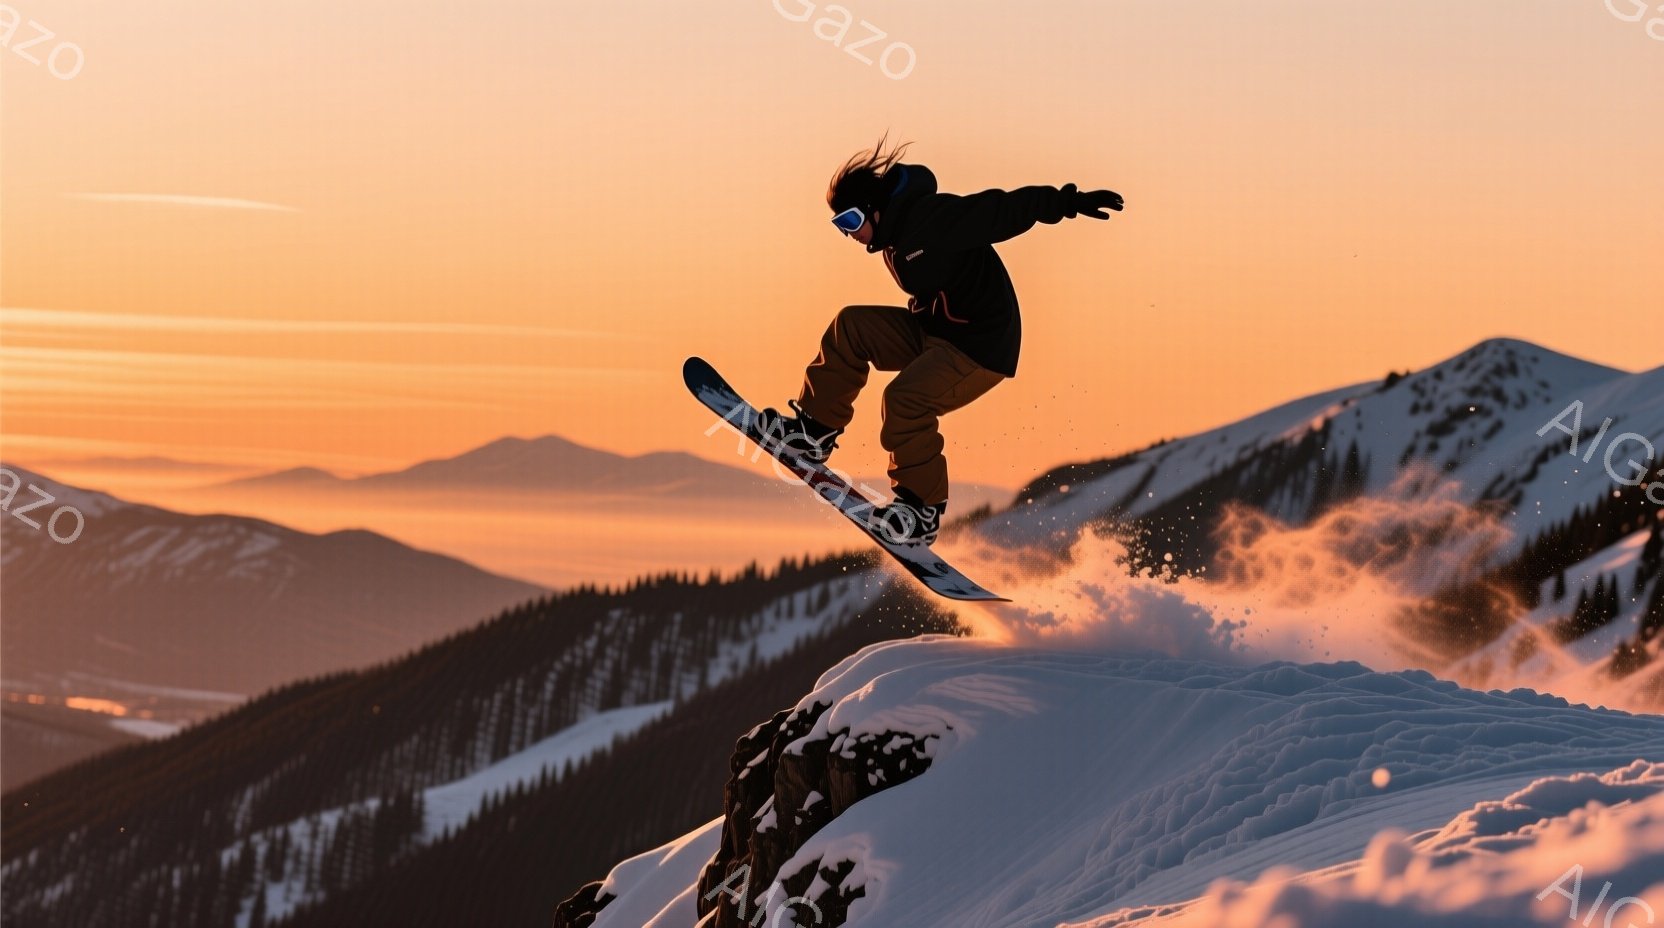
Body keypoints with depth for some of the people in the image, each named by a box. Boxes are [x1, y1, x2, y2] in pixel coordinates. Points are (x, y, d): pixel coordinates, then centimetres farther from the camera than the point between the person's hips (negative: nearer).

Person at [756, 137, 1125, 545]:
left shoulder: (932, 219, -21)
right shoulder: (896, 237, 8)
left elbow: (1004, 211, -25)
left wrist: (1069, 201, -29)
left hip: (982, 346, -10)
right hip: (932, 331, 10)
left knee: (906, 398, -26)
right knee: (851, 326, 0)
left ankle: (923, 511, -14)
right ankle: (815, 431, 6)